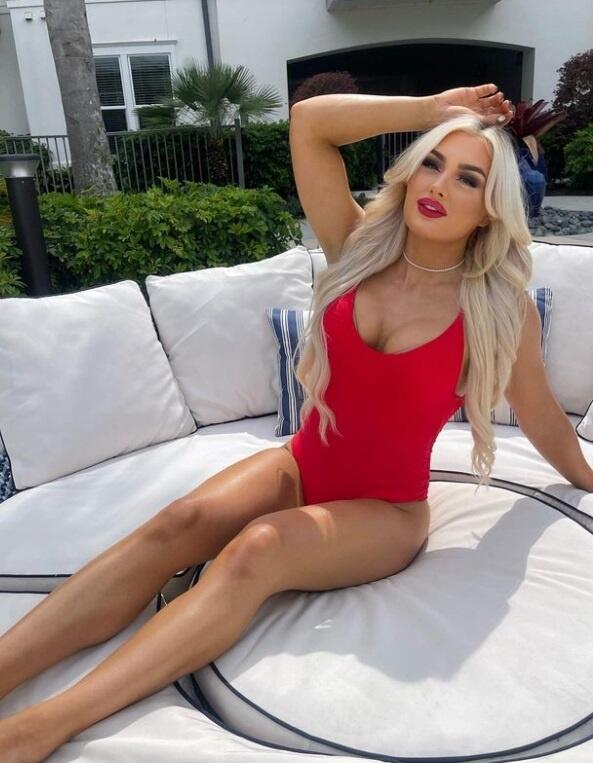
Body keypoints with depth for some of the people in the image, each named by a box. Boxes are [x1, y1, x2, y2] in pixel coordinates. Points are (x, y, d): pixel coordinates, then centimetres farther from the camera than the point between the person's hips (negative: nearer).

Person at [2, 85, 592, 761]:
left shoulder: (501, 308, -9)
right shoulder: (360, 246, -4)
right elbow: (308, 120, -14)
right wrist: (432, 109, -8)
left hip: (387, 510, -3)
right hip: (299, 468, 3)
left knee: (256, 551, -32)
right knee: (181, 522, -25)